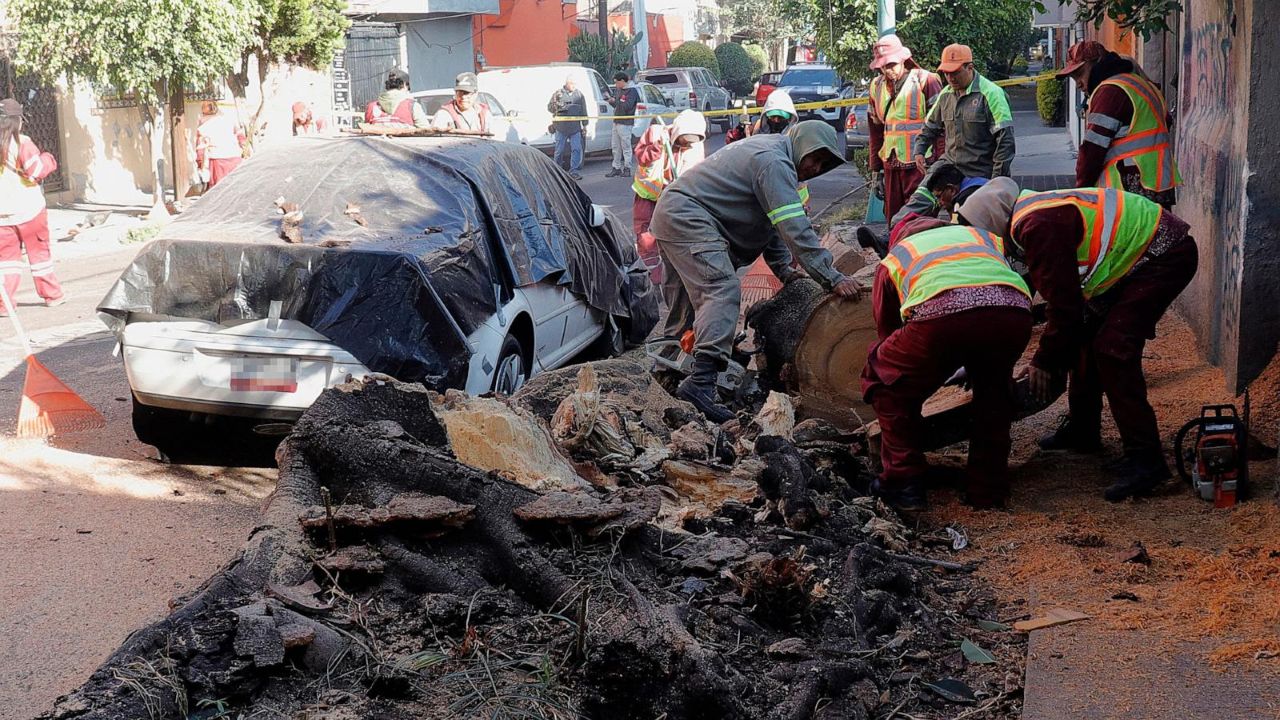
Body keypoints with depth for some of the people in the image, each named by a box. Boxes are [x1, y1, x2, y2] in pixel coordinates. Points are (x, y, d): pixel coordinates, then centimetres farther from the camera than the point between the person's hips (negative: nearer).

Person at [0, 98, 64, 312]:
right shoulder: (21, 143, -12)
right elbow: (37, 170, -17)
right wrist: (48, 159, 2)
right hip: (29, 209, -3)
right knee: (39, 252, 11)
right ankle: (52, 295, 21)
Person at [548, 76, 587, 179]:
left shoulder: (579, 94, 11)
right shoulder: (559, 93, 3)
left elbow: (584, 111, 15)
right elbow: (549, 107, 6)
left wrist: (584, 125, 12)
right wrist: (558, 106, -14)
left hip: (575, 127, 2)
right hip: (561, 128, -2)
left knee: (577, 149, -6)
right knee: (559, 150, 4)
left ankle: (574, 170, -1)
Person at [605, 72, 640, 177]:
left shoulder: (632, 91, -11)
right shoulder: (618, 90, 14)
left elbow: (627, 106, -21)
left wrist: (615, 101, -17)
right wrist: (610, 100, 3)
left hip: (625, 123, -8)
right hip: (616, 122, 9)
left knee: (626, 147, -3)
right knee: (615, 147, 11)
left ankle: (627, 169, 2)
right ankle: (616, 168, 18)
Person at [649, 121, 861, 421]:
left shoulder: (765, 150, 18)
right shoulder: (775, 162, -15)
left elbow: (773, 221, 23)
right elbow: (795, 228, -22)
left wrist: (784, 269, 18)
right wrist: (833, 278, -21)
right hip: (688, 218, -11)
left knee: (686, 302, 18)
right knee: (721, 292, -22)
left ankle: (666, 368, 30)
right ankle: (700, 382, -35)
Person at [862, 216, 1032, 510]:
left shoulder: (894, 256, 36)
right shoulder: (983, 236, 41)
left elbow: (886, 329, 42)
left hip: (942, 313, -3)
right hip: (1014, 310, 3)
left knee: (886, 384, 24)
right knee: (993, 389, 32)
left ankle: (904, 481, 20)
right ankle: (988, 490, 33)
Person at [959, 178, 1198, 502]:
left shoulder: (1040, 226, -23)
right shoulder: (1032, 216, 10)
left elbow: (1064, 302, -22)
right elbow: (1061, 291, 18)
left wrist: (1044, 362, -9)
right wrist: (1052, 356, 21)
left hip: (1166, 256, -11)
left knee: (1112, 347, -19)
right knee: (1085, 336, 16)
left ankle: (1144, 459, -16)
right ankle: (1082, 430, 30)